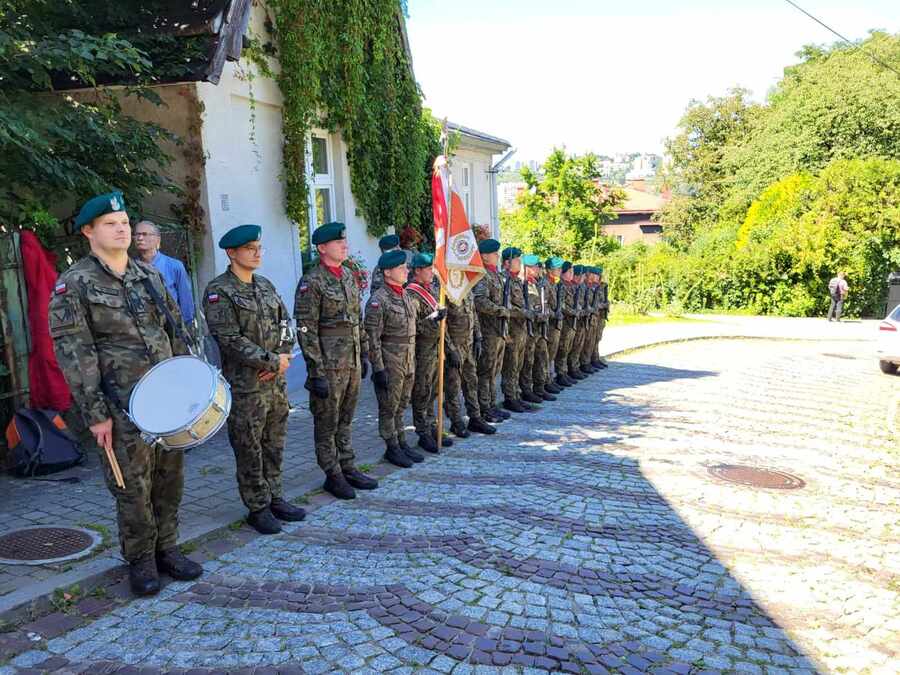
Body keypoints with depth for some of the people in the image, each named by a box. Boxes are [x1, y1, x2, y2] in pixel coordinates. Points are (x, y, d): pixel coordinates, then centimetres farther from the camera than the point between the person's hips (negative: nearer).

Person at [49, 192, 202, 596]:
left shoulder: (149, 275, 11)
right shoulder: (73, 284, -6)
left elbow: (176, 332, 15)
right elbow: (73, 352, -10)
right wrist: (95, 414, -13)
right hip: (124, 408, -5)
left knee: (170, 478, 12)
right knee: (133, 486, 3)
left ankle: (167, 550, 27)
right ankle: (140, 562, 21)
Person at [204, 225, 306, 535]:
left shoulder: (266, 285, 12)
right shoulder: (219, 291, -10)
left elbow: (285, 324, 12)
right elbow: (229, 339, -18)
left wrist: (282, 360, -5)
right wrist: (273, 360, -15)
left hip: (276, 381, 7)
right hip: (245, 385, -6)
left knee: (274, 445, 14)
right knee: (249, 450, 5)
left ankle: (275, 499, 27)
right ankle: (258, 508, 16)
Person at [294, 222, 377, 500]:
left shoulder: (349, 276, 10)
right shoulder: (311, 283, -13)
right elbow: (306, 331, -16)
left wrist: (364, 354, 16)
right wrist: (316, 373, -18)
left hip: (353, 362, 7)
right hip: (329, 366, -7)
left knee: (345, 420, 17)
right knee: (327, 424, 6)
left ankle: (348, 469, 28)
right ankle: (333, 476, 17)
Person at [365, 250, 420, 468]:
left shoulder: (406, 296, 11)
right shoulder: (378, 300, -15)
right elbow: (372, 338, -18)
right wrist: (378, 369, -20)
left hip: (408, 362, 8)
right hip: (390, 363, -8)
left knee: (401, 406, 17)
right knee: (389, 407, 4)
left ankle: (401, 443, 27)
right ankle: (392, 448, 15)